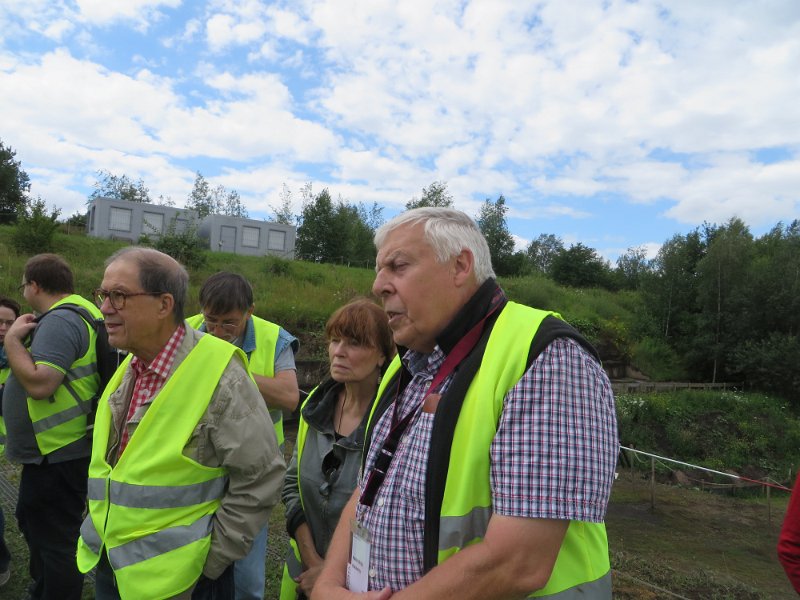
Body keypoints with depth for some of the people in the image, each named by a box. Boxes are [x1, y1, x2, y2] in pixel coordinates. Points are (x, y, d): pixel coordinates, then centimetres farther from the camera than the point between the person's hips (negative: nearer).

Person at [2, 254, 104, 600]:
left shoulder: (60, 321, -22)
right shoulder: (81, 312, 10)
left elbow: (39, 384, -31)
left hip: (57, 456, -11)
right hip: (56, 451, 12)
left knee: (55, 541, 3)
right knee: (32, 521, 28)